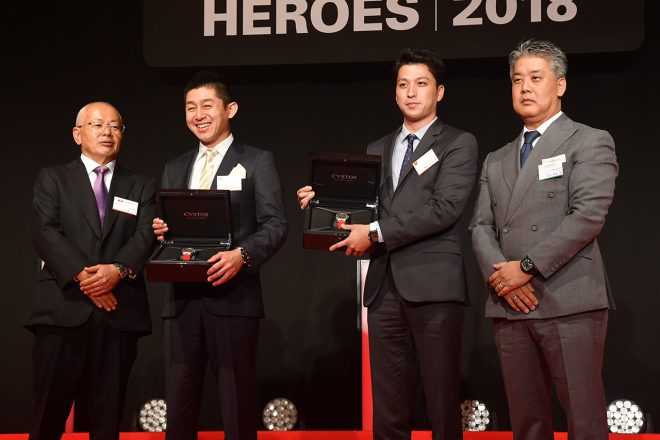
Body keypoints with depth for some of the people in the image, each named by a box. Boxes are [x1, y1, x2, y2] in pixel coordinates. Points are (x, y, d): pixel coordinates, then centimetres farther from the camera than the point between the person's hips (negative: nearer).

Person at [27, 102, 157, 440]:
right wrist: (81, 275, -16)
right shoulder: (52, 178, 11)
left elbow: (146, 236, 1)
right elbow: (46, 233, -3)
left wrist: (118, 269, -18)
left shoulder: (141, 187, 17)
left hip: (119, 311, 2)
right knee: (49, 413, -3)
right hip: (63, 308, -2)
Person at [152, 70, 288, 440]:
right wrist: (160, 231, -2)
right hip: (182, 300, 5)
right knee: (178, 403, 7)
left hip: (233, 297, -5)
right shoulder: (174, 169, 19)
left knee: (238, 403, 1)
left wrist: (242, 255, -22)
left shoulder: (258, 162, 2)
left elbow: (276, 225, -6)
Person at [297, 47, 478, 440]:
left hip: (433, 283, -5)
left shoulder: (459, 144, 3)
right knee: (387, 405, 6)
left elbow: (444, 209, -11)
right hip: (385, 286, 5)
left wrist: (375, 233, -15)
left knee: (443, 401, -1)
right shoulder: (378, 149, 21)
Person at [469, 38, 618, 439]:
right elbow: (481, 227, 13)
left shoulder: (590, 143, 3)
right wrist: (500, 275, -7)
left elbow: (588, 215, -10)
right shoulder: (496, 161, 22)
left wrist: (528, 267, -13)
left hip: (569, 302, -5)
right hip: (510, 306, 5)